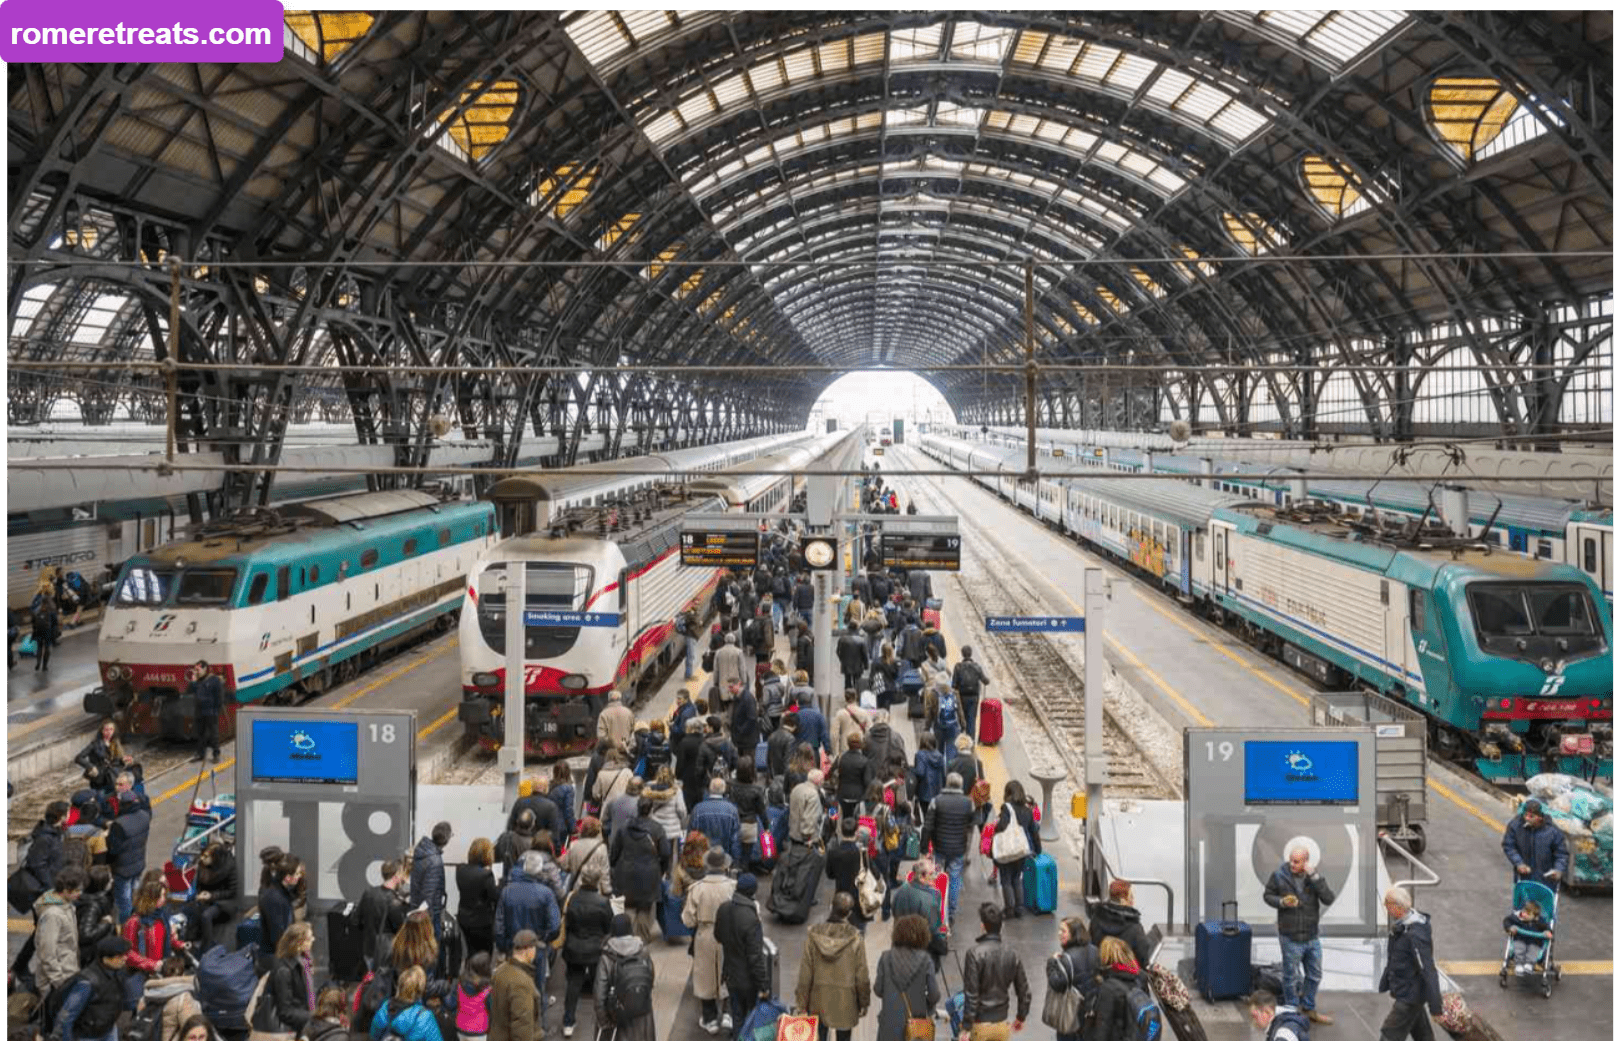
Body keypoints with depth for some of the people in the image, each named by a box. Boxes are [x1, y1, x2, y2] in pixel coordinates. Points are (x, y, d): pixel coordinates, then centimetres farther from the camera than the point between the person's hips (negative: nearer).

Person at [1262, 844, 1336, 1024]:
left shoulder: (1315, 876, -5)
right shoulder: (1279, 876, -10)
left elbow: (1329, 899, -16)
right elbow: (1267, 895, 2)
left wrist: (1314, 877, -25)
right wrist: (1282, 903, -18)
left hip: (1312, 937, 3)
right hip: (1290, 937, -3)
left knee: (1314, 975, 17)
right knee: (1292, 977, 8)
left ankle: (1309, 1009, 35)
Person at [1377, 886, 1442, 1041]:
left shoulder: (1415, 933, -27)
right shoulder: (1400, 925, 4)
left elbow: (1428, 970, -25)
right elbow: (1393, 959, 18)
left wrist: (1435, 1005, -22)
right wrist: (1385, 982, 25)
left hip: (1410, 996, -10)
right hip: (1406, 993, 10)